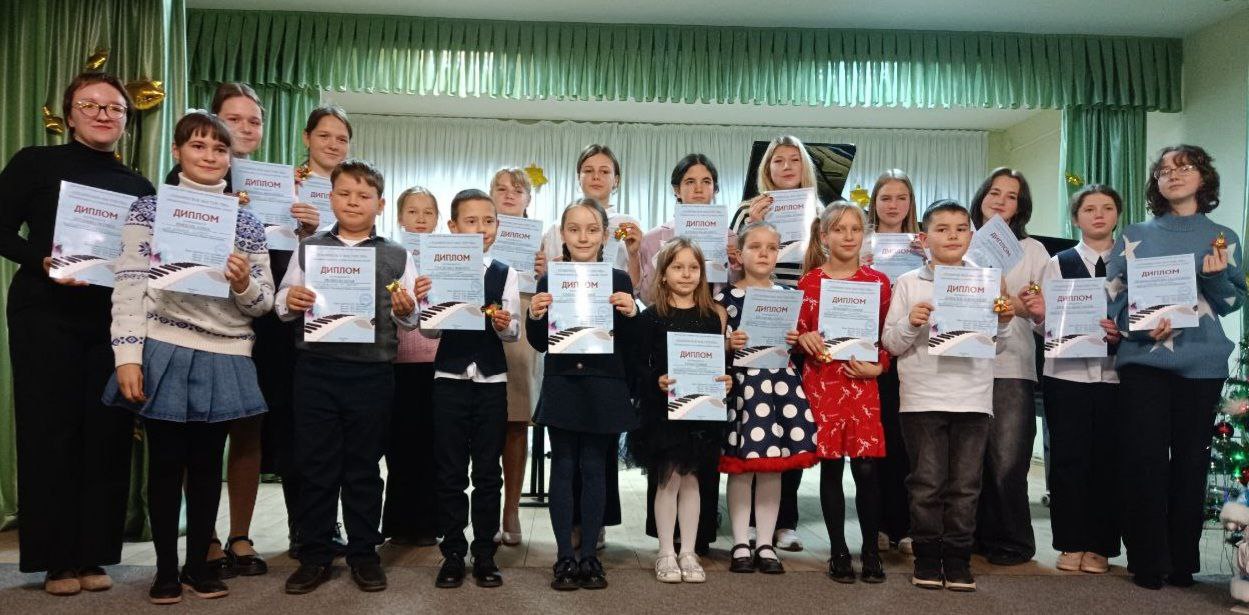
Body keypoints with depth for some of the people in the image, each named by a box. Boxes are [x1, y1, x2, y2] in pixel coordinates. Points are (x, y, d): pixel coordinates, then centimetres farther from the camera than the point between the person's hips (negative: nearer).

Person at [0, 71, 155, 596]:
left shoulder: (140, 188, 13)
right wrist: (45, 261, -18)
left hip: (115, 323, 3)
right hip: (45, 318, -3)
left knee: (107, 434, 2)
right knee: (50, 432, 0)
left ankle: (94, 556, 13)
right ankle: (56, 560, 10)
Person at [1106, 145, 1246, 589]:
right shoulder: (1135, 236, 9)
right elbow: (1112, 294, 3)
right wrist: (1140, 324, -15)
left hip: (1201, 363, 1)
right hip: (1143, 359, -1)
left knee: (1191, 460, 4)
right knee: (1144, 459, -5)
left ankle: (1182, 560, 15)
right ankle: (1147, 561, 4)